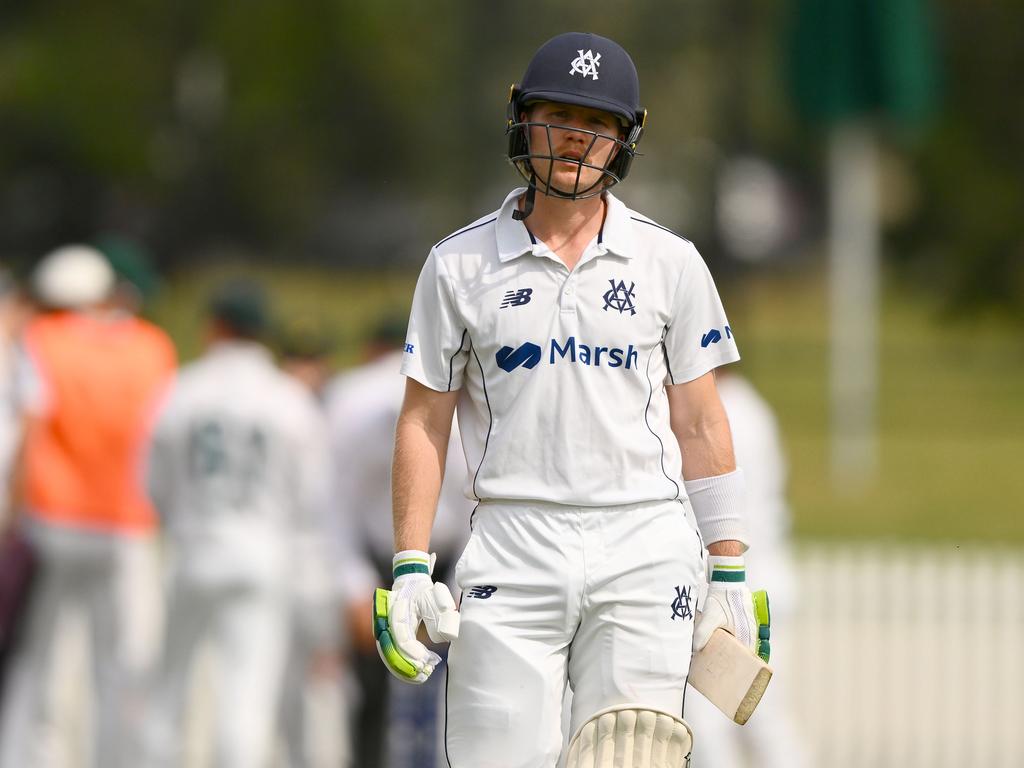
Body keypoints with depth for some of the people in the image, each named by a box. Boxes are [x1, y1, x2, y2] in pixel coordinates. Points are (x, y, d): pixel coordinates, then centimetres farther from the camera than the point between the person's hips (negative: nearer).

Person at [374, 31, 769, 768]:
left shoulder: (670, 263, 8)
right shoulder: (460, 265, 6)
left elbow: (700, 425, 9)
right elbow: (425, 420, 7)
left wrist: (728, 572, 5)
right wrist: (410, 567, -1)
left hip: (645, 548, 0)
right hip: (514, 551, 0)